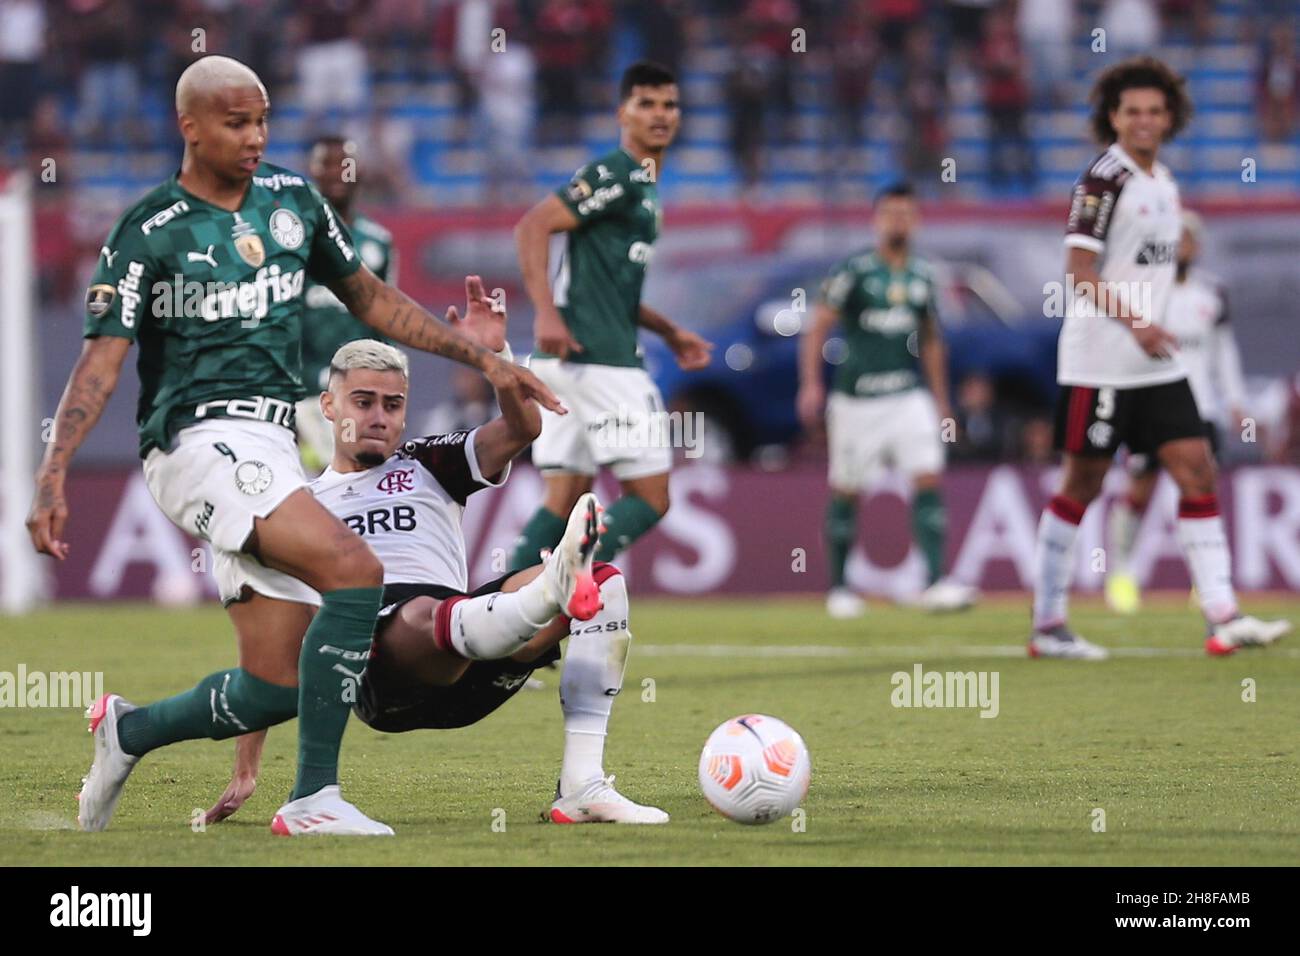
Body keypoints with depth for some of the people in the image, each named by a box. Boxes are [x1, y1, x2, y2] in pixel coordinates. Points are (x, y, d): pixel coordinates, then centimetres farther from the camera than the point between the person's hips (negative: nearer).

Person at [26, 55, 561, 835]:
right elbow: (101, 363, -10)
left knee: (277, 688, 0)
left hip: (270, 449, 7)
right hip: (200, 441, -7)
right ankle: (315, 795, -22)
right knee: (355, 568, -27)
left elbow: (371, 299, 23)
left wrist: (484, 359, 18)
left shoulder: (292, 200, 12)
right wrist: (53, 476, -23)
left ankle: (128, 732, 25)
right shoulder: (150, 233, -5)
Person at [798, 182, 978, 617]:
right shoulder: (854, 270, -5)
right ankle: (839, 588, 19)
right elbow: (817, 329, -4)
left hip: (909, 396, 3)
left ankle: (935, 582, -18)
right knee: (846, 491, 6)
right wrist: (811, 385, -14)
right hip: (856, 397, -3)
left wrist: (941, 401, 20)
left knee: (928, 479, -13)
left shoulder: (922, 276, 10)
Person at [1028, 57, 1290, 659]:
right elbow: (1078, 270, -18)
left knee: (1197, 473, -1)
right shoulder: (1104, 179, -12)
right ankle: (1047, 626, 8)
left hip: (1156, 363, 8)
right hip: (1099, 363, -8)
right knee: (1082, 485, -1)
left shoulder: (1162, 182, 13)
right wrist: (1135, 321, -27)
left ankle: (1222, 619, -4)